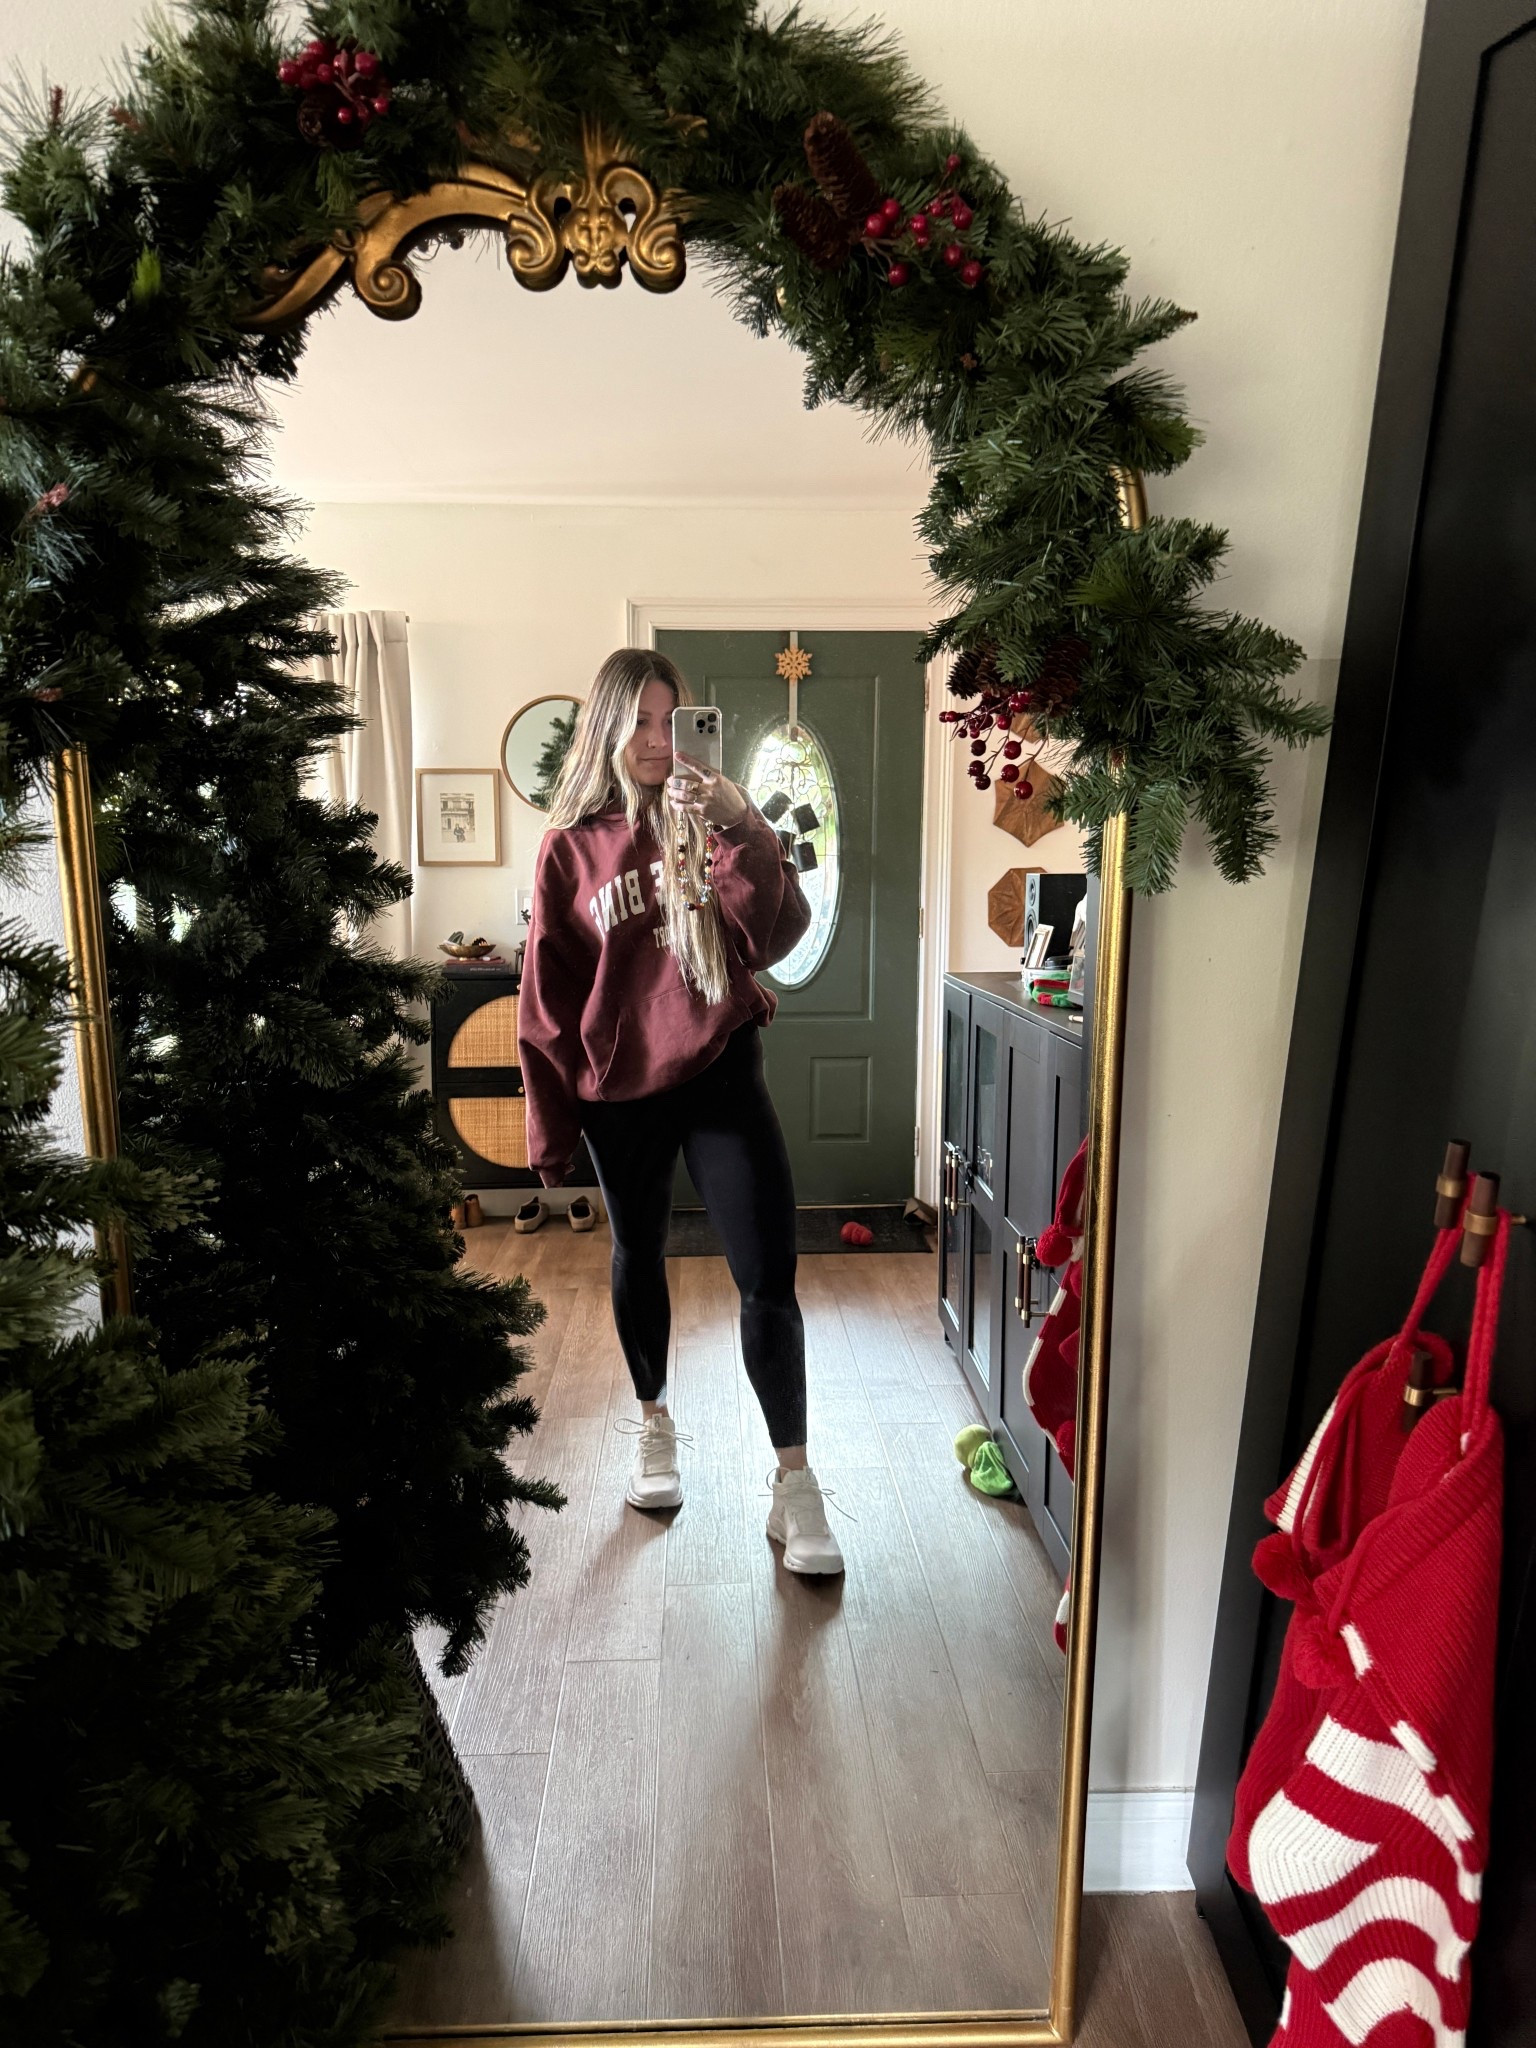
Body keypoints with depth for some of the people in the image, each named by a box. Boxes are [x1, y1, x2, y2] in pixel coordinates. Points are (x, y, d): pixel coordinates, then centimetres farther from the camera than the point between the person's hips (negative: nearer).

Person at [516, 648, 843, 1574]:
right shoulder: (572, 845, 0)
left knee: (770, 1277, -5)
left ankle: (795, 1486, 11)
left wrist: (739, 831, -28)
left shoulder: (715, 816, 0)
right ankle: (657, 1426, 42)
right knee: (639, 1259, 18)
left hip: (720, 1071, -1)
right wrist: (553, 1126, 3)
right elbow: (548, 996, 2)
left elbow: (777, 932, -14)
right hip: (620, 1088, 1)